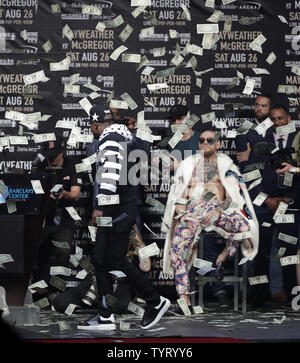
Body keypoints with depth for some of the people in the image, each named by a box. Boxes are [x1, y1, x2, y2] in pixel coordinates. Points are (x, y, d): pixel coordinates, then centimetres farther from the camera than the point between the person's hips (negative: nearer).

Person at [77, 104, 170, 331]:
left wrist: (102, 206, -28)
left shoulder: (110, 141, -13)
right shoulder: (119, 140, 20)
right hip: (117, 211, 10)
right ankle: (105, 317, 7)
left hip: (119, 210, -10)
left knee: (116, 261, -8)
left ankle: (156, 301, 2)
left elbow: (111, 175, -25)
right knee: (100, 260, 7)